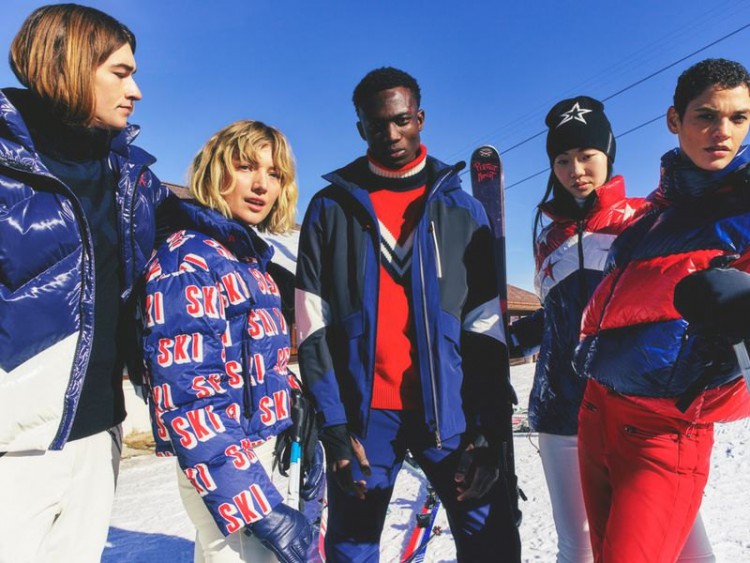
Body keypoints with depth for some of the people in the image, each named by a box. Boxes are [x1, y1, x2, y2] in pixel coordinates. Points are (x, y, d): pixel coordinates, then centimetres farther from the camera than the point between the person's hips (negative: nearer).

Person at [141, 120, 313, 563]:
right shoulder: (188, 260, -17)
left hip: (253, 456, 9)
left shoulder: (252, 261, 10)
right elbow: (188, 398, -24)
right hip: (222, 465, -8)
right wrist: (260, 510, -25)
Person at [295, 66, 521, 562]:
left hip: (451, 411, 1)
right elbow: (314, 327, 1)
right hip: (363, 412, 0)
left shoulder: (463, 210, 7)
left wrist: (489, 429, -6)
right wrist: (333, 423, -7)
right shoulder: (331, 208, 5)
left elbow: (486, 328, 2)